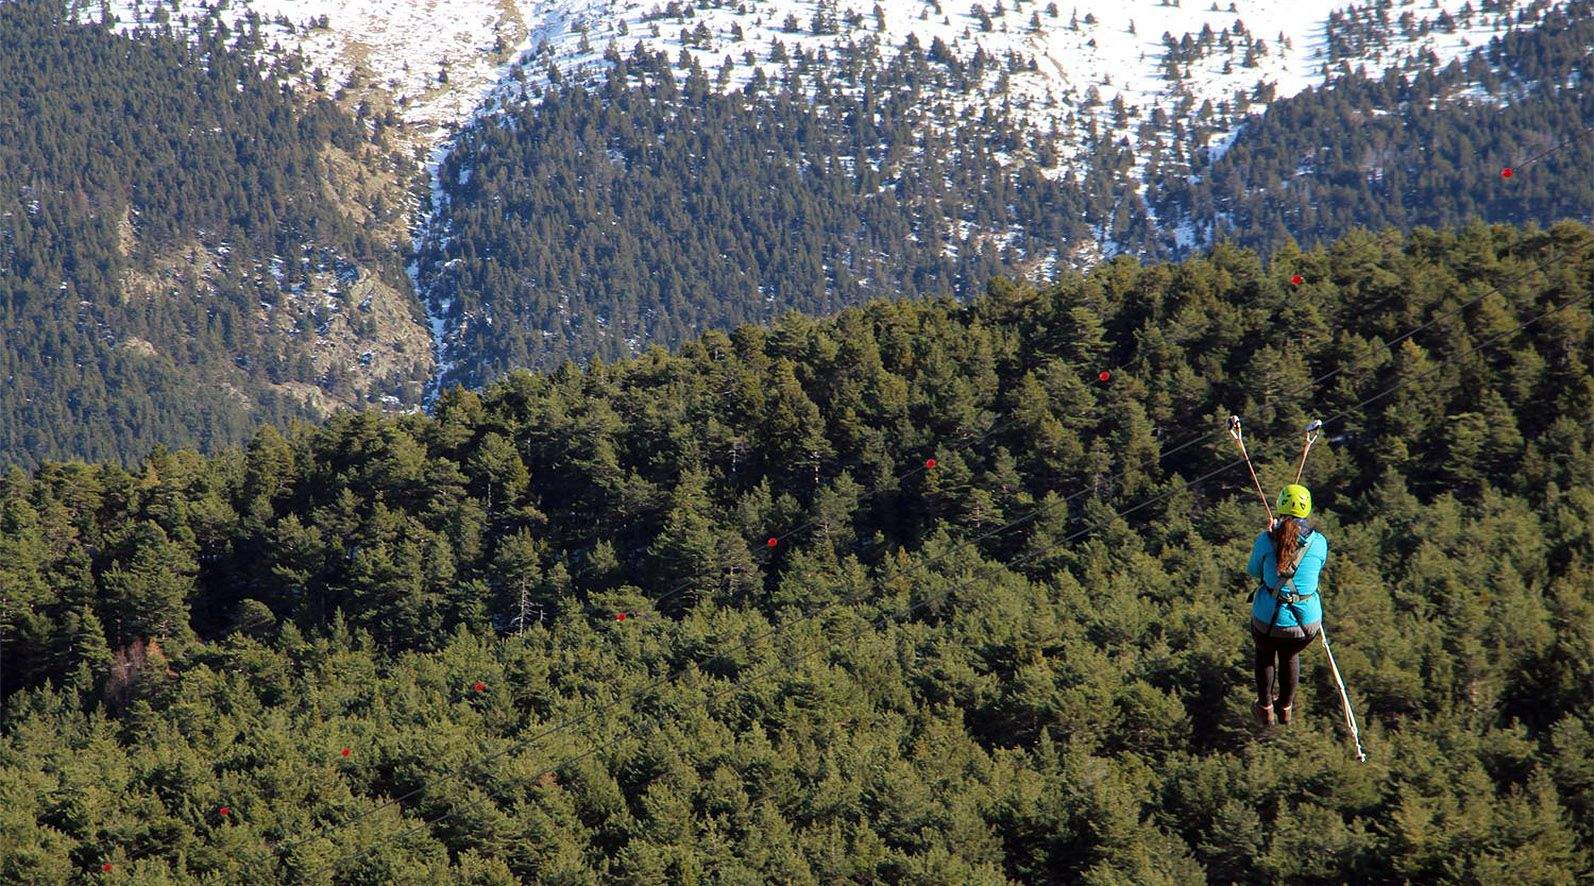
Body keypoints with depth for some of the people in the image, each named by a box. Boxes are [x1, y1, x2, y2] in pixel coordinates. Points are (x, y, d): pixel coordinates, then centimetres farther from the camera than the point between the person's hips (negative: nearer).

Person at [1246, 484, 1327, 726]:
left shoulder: (1265, 540, -14)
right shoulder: (1319, 543, -9)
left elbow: (1254, 572, 5)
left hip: (1267, 621, -1)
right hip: (1307, 624, 1)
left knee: (1265, 653, 34)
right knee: (1290, 655, 35)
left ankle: (1266, 710, 47)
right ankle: (1285, 708, 53)